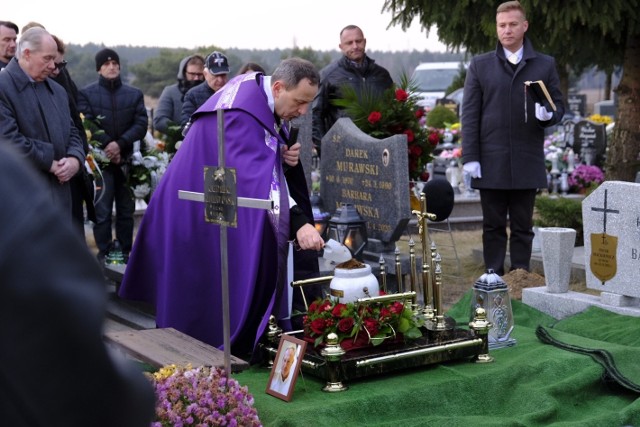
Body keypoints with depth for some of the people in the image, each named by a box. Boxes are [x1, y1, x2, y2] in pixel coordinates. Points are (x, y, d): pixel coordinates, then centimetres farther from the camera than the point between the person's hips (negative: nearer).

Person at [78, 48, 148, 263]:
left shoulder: (134, 94, 11)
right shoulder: (86, 94, 5)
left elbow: (141, 125, 1)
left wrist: (120, 144, -13)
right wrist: (107, 146, -15)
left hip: (127, 159, 3)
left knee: (126, 210, 7)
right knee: (102, 210, -5)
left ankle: (125, 251, 15)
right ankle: (104, 254, 2)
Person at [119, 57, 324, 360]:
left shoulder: (265, 99, -1)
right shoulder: (243, 112, -31)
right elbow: (256, 175, -40)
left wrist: (286, 155, -9)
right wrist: (298, 223, -47)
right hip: (202, 207, -9)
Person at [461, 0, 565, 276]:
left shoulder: (545, 65, 9)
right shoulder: (480, 65, 6)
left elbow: (559, 105, 10)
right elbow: (470, 115, 3)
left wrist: (549, 115, -15)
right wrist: (470, 157, -5)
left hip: (527, 162, 0)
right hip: (491, 163, 0)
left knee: (522, 227, 6)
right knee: (493, 226, 6)